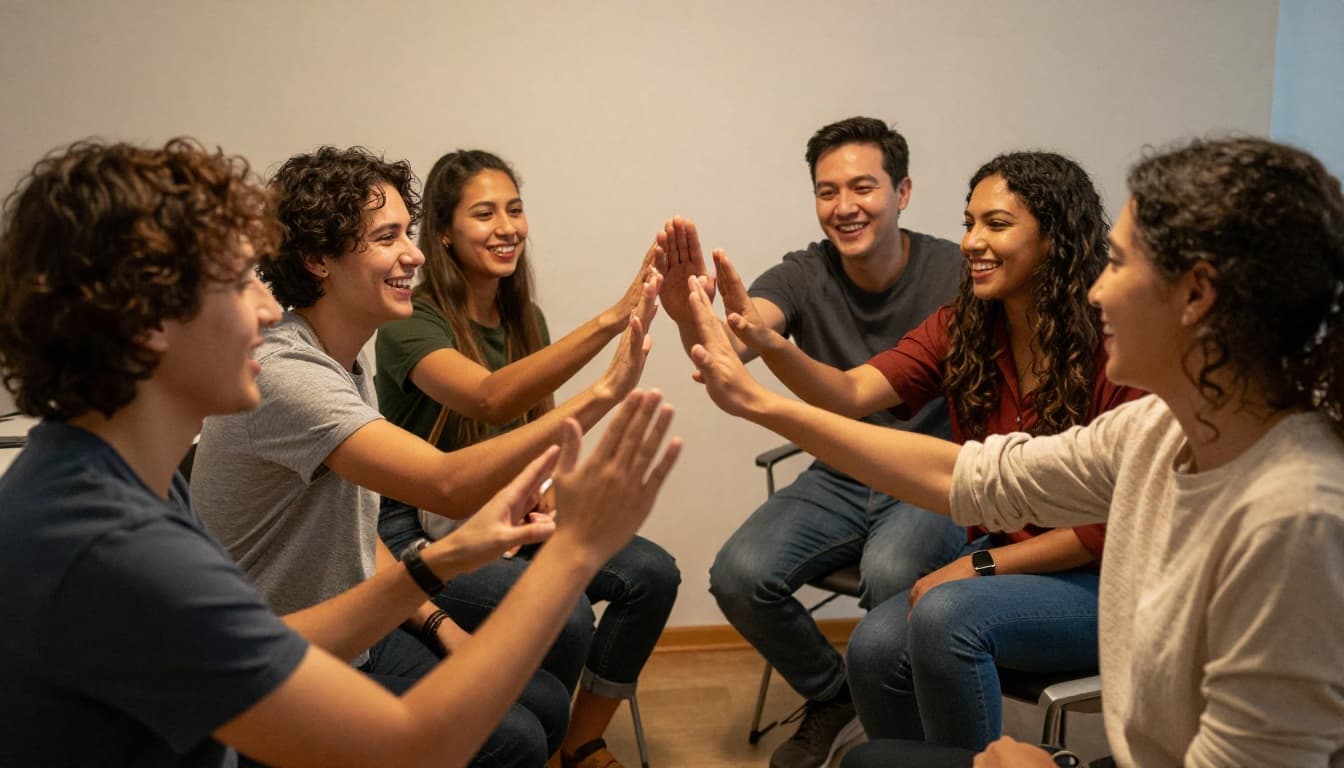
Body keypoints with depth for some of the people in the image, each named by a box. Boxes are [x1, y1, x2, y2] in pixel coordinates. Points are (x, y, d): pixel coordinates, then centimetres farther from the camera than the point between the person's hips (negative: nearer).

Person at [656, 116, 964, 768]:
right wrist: (691, 319, -50)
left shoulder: (955, 272, -11)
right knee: (739, 575, -19)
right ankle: (833, 696, 13)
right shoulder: (802, 276, -5)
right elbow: (735, 342, -26)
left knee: (891, 572, -34)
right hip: (838, 478, 3)